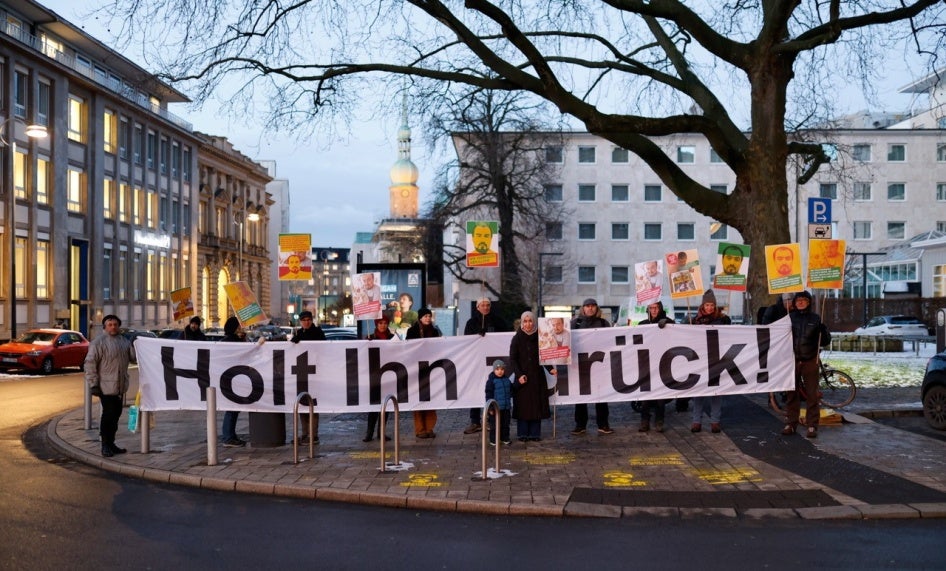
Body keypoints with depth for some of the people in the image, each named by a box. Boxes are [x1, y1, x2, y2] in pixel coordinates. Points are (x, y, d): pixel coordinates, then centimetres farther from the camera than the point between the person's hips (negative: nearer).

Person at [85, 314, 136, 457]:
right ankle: (105, 445, 8)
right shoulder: (98, 342, -10)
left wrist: (137, 347, -8)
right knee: (108, 415, -3)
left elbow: (132, 357, 13)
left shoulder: (124, 341, 11)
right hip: (106, 386, -7)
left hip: (120, 386, 7)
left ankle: (111, 443, 25)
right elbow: (90, 363, -12)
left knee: (116, 414, 13)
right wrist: (93, 384, -16)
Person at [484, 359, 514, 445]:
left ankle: (505, 438, 26)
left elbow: (511, 392, 17)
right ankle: (493, 440, 12)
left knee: (505, 424, 14)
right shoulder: (491, 381, -11)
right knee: (494, 425, 3)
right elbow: (488, 395, -11)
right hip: (495, 408, -5)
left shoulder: (507, 380, 6)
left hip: (506, 408, 5)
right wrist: (490, 407, -14)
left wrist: (510, 405, 17)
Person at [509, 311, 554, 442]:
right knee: (523, 405, 0)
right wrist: (519, 375, -15)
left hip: (537, 377, 2)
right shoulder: (517, 339, -1)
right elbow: (512, 359, -4)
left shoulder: (539, 338, 5)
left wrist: (550, 369, -7)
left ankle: (535, 433, 10)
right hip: (522, 377, -2)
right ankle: (523, 434, 7)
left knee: (537, 405, 3)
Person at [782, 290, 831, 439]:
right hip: (792, 361, 1)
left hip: (810, 361, -1)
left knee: (812, 395, 0)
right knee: (792, 394, 7)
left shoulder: (815, 318, 4)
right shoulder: (789, 317, 6)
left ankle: (812, 426, 5)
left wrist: (823, 330, -16)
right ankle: (790, 424, 14)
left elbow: (825, 342, 4)